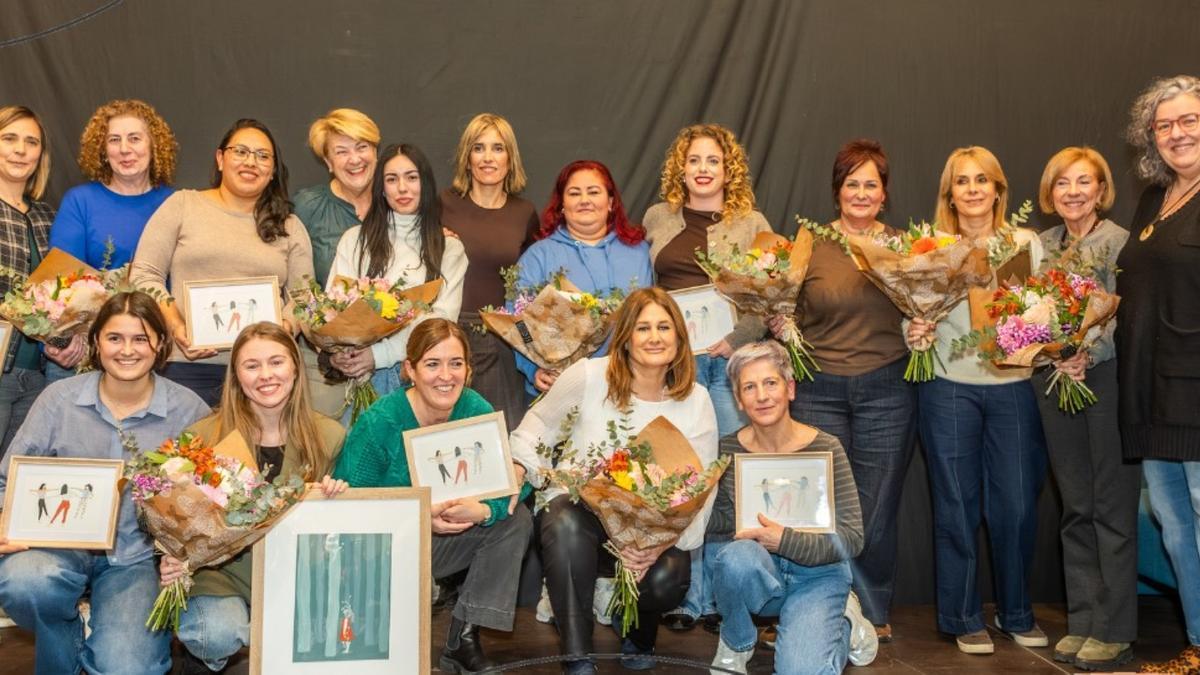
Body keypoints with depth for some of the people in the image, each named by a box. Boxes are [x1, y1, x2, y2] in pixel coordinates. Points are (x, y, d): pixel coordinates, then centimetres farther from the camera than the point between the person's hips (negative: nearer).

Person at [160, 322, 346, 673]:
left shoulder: (329, 436, -4)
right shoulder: (203, 437, -11)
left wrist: (337, 501, -17)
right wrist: (172, 562, -21)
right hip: (220, 571, -2)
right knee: (222, 635, -31)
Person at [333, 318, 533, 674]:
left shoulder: (477, 411, -11)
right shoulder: (378, 423, -21)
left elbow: (510, 480, -16)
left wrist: (483, 510, -37)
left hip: (446, 539, 4)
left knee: (516, 518, -14)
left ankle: (463, 641, -11)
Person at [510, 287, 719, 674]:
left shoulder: (696, 400, -3)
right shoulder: (588, 376, -8)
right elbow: (537, 427, 7)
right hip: (580, 507, -1)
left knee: (667, 579, -30)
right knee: (566, 526, -37)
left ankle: (639, 636, 12)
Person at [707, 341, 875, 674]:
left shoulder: (825, 449, -11)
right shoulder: (729, 450, -5)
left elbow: (851, 538, -13)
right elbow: (717, 523, 0)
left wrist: (784, 540, -25)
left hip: (817, 574, -1)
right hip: (757, 572, 1)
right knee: (736, 557, -35)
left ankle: (842, 621, 13)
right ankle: (736, 644, -3)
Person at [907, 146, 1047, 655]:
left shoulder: (1027, 243, 6)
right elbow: (917, 318, 4)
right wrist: (916, 335, -16)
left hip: (1013, 388, 2)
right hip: (950, 389, -1)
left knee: (1017, 505, 5)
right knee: (957, 506, 5)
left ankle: (1017, 613, 26)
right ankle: (963, 619, 19)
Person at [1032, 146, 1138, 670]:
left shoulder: (1118, 241, -5)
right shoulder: (1043, 244, 11)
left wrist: (1087, 356, -25)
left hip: (1107, 377, -5)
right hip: (1056, 378, 5)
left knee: (1112, 507, 0)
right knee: (1076, 508, 10)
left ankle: (1114, 629, 9)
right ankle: (1082, 620, 19)